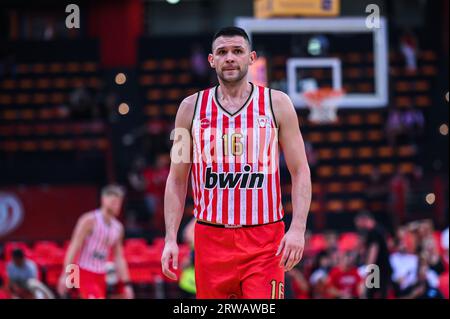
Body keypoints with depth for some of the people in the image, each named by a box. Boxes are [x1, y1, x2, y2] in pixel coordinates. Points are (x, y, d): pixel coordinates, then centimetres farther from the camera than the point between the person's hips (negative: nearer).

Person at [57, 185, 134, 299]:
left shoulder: (117, 228, 9)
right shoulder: (90, 220, -10)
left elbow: (119, 258, 13)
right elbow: (74, 248, -14)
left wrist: (126, 284, 6)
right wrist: (66, 274, -21)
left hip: (100, 277, 7)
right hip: (85, 274, -7)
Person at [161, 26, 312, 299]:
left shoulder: (276, 104, 2)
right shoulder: (192, 107, 6)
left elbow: (300, 172, 1)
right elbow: (177, 180, 8)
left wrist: (298, 228, -13)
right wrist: (171, 239, -1)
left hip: (264, 240, -2)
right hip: (211, 238, 2)